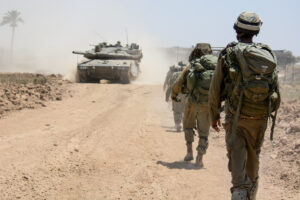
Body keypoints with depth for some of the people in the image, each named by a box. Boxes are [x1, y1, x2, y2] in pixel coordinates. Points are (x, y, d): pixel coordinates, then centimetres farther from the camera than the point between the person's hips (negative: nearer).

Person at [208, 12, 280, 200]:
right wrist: (271, 113, 21)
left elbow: (215, 89, -1)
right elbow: (276, 90, 9)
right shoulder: (268, 55, 4)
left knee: (236, 156, -4)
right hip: (260, 118, 4)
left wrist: (214, 116, 11)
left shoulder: (229, 54, -4)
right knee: (253, 157, 21)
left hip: (236, 116, -4)